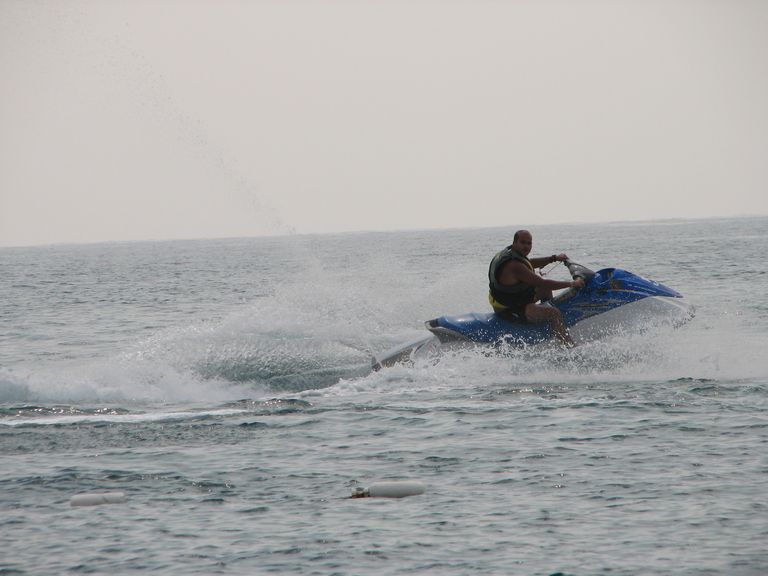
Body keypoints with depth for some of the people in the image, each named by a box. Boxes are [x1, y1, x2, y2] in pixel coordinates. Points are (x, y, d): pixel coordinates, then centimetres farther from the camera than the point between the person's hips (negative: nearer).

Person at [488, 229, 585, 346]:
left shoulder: (510, 252, 3)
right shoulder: (514, 266, -29)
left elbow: (530, 263, 24)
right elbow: (542, 283, -28)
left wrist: (554, 258, 18)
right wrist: (571, 284, -20)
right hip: (509, 310, -11)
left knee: (545, 289, 27)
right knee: (554, 313, -24)